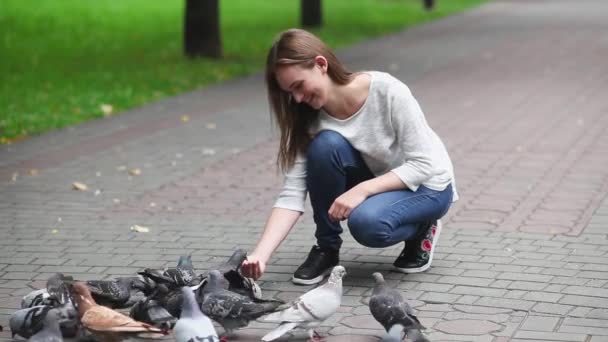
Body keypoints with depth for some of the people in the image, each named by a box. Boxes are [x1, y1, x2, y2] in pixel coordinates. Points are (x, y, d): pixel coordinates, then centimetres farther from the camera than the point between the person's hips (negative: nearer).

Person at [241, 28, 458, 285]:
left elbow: (423, 165, -24)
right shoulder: (310, 119, -15)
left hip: (426, 184, -4)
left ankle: (421, 229, -1)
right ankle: (326, 248, -9)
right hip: (373, 180, 4)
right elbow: (292, 194, -20)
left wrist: (362, 189, -35)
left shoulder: (387, 91, -27)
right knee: (326, 144, -27)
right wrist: (261, 255, -34)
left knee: (367, 223, -36)